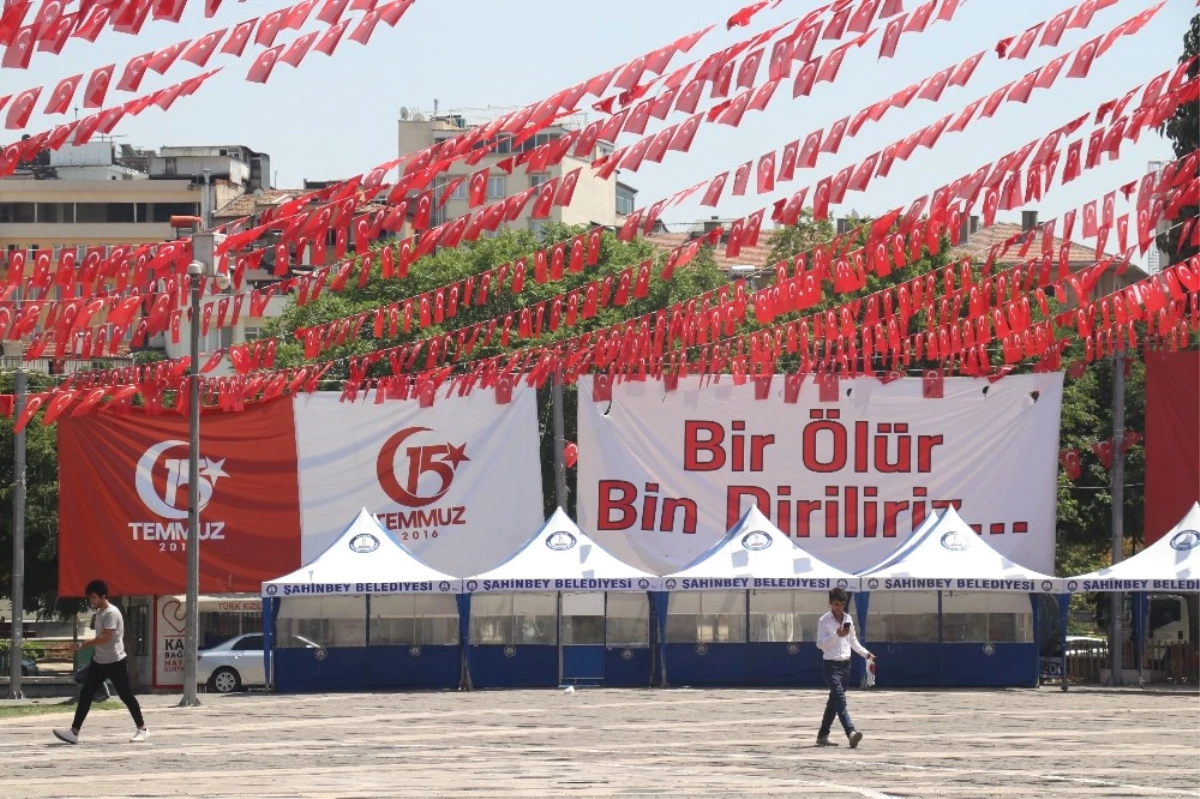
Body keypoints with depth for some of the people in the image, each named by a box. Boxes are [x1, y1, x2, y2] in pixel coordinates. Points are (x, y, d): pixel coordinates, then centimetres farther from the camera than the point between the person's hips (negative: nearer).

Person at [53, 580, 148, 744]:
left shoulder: (111, 613, -18)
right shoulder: (99, 612, 10)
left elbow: (105, 638, -26)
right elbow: (93, 627, 31)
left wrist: (83, 645, -23)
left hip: (114, 662, -9)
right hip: (99, 661, 9)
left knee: (126, 695, 2)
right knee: (85, 695, 1)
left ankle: (142, 729, 16)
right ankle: (74, 732, -2)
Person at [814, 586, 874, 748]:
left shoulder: (848, 619, 12)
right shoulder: (824, 621, -7)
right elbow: (820, 643, -15)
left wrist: (865, 653, 16)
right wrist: (837, 635, -26)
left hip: (845, 665, 7)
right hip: (831, 665, -7)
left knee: (834, 701, 12)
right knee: (840, 699, -20)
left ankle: (822, 736, 21)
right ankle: (851, 733, -35)